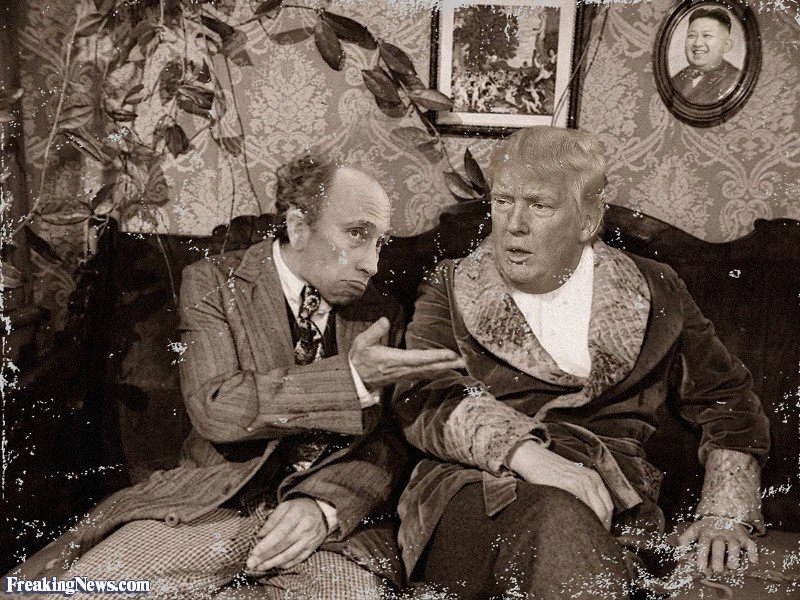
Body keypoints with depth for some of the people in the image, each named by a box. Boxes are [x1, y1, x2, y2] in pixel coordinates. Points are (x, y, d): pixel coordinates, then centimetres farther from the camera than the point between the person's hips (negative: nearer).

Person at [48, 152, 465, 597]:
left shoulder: (384, 315, 5)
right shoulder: (213, 283, -1)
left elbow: (391, 444, 2)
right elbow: (212, 409, -15)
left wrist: (325, 505, -18)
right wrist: (352, 379, -23)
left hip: (331, 514, 2)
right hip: (213, 503, -1)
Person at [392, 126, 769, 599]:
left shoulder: (652, 293, 15)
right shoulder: (450, 290, 12)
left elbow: (729, 402, 20)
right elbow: (424, 396, -5)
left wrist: (724, 514, 6)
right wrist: (527, 454, -21)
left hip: (608, 510, 1)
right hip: (473, 501, 0)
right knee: (556, 516, -35)